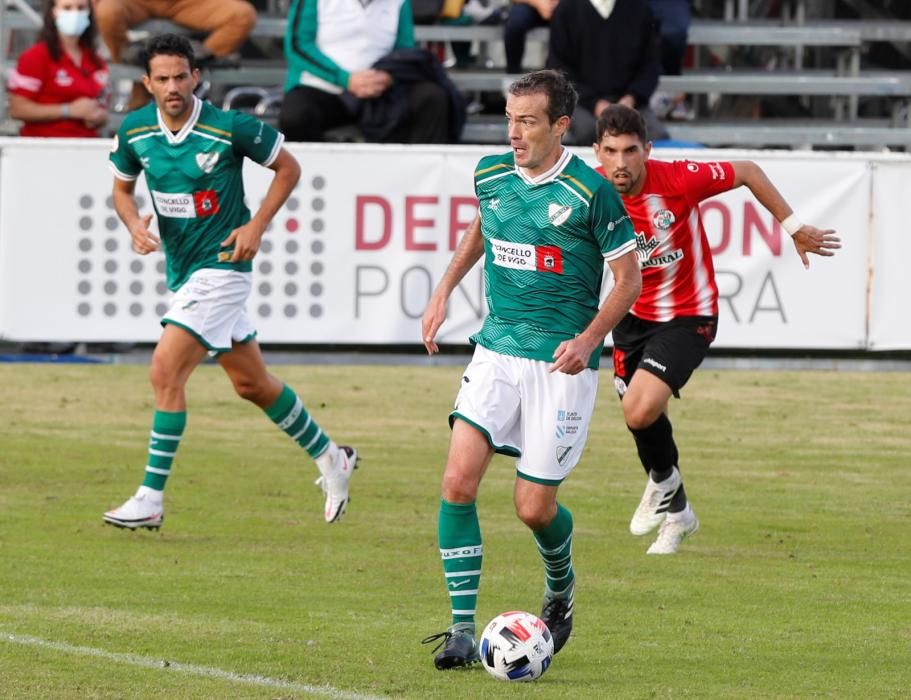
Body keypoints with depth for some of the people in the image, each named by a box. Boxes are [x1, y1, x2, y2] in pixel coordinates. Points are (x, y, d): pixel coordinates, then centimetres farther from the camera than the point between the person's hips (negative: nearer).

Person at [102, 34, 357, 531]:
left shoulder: (230, 128, -16)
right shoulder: (134, 131, -3)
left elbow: (288, 167, -2)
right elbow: (122, 187, 14)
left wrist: (257, 225, -12)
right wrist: (134, 225, -7)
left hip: (221, 265, -7)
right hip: (181, 267, 7)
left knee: (166, 371, -17)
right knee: (251, 382, 16)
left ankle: (151, 498, -12)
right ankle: (330, 458, 35)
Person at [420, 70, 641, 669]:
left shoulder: (591, 191, -12)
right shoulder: (491, 175, 3)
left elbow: (629, 279, -6)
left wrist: (588, 338, -19)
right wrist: (445, 290, 18)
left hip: (561, 365, -4)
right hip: (497, 351, 4)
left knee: (534, 507, -2)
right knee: (459, 481, -13)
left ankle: (561, 587, 33)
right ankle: (462, 629, -7)